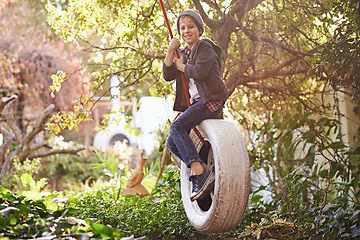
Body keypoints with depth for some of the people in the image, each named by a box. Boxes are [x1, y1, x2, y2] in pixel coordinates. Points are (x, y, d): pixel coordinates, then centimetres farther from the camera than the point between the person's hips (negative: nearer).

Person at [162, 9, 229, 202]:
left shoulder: (205, 47, -3)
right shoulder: (183, 54, 19)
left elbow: (200, 71, -20)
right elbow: (167, 76, 6)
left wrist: (181, 66, -3)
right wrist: (171, 51, -4)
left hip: (211, 100, -9)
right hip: (196, 103, 9)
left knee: (176, 128, -25)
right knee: (171, 143, 2)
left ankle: (200, 173, -29)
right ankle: (204, 172, 0)